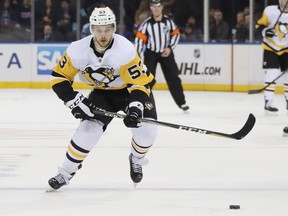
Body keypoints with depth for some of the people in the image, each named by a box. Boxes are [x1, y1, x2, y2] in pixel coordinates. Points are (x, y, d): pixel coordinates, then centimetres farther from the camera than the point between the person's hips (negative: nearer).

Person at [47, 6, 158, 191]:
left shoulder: (125, 49, -32)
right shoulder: (79, 50, -23)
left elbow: (140, 82, -29)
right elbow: (59, 76, -14)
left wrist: (135, 108, -42)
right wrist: (74, 100, -25)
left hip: (132, 87, -1)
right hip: (103, 92, 1)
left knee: (147, 130, -17)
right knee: (88, 129, -18)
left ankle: (137, 159, 18)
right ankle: (65, 173, -2)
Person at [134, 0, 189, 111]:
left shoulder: (168, 21, -5)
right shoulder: (146, 23, -12)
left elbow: (176, 34, 4)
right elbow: (139, 39, -13)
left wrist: (170, 48, -7)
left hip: (165, 53, 2)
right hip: (151, 53, -2)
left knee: (173, 78, 5)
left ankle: (181, 102, 15)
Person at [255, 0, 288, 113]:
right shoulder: (270, 11, -13)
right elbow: (259, 25, -3)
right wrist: (265, 31, -23)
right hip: (270, 48, -3)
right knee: (271, 74, -14)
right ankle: (268, 102, -12)